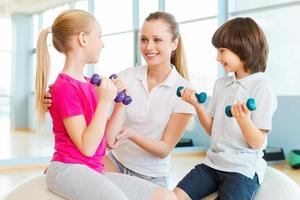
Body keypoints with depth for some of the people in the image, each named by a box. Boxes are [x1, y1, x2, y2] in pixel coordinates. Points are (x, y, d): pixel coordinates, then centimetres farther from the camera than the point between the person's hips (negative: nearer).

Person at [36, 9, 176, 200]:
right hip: (69, 169, -8)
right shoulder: (65, 87, -11)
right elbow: (87, 147, -17)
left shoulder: (89, 84, 14)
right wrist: (104, 101, -17)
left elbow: (108, 139, 14)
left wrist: (119, 104, 2)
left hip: (93, 171, 8)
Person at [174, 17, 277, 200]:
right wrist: (197, 105, -3)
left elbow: (256, 143, -13)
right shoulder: (221, 84, 9)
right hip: (213, 163, 6)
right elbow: (212, 130, 12)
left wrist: (243, 118, -32)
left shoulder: (262, 89, -11)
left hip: (243, 169, -6)